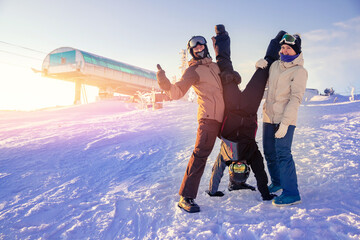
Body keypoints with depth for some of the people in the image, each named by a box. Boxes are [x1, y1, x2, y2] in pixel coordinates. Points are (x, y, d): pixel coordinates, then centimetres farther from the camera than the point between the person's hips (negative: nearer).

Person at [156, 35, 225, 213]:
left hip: (224, 116, 8)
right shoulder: (193, 70, -3)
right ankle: (186, 197, -18)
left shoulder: (215, 65, 19)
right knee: (201, 153, -19)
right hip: (209, 116, -8)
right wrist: (163, 81, -33)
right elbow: (177, 92, -16)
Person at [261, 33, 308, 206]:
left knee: (282, 153, -13)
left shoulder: (299, 71, -7)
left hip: (285, 120, -7)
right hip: (269, 116, 7)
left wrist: (284, 122, -23)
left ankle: (292, 193, -5)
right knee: (269, 153, 13)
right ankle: (277, 183, 32)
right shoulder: (275, 65, 11)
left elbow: (295, 99, -15)